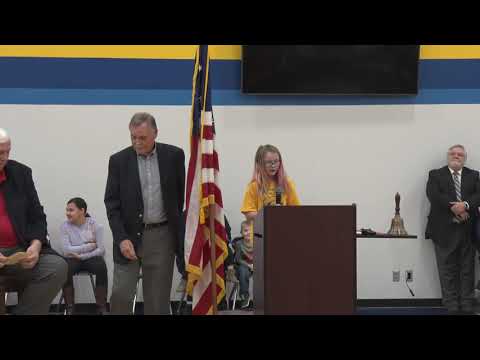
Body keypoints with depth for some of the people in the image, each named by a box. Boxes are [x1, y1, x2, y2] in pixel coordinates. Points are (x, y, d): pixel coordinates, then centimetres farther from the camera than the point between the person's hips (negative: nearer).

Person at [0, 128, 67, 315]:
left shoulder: (21, 173, 10)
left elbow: (37, 217, 11)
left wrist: (35, 245, -10)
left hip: (20, 251, 4)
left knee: (58, 267, -21)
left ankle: (25, 312, -9)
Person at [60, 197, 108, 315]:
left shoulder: (94, 225, -6)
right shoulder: (65, 226, -4)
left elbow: (101, 250, -12)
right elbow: (67, 250, -15)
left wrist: (81, 255, -19)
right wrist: (90, 245, -15)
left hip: (91, 258, -1)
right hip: (73, 259, 1)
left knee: (101, 266, -34)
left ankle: (102, 308, -26)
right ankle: (69, 308, -22)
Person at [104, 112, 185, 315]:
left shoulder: (174, 156, -1)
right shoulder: (119, 160, -2)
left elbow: (183, 194, 7)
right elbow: (112, 203, -4)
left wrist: (181, 232, 5)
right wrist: (121, 238, -15)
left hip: (162, 235, 0)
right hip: (129, 234, 0)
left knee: (158, 297, 3)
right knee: (121, 294, -4)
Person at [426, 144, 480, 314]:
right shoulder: (436, 175, 7)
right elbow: (433, 195, -10)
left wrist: (465, 205, -21)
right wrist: (454, 207, -18)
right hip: (444, 230, -2)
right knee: (448, 272, 1)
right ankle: (452, 308, 5)